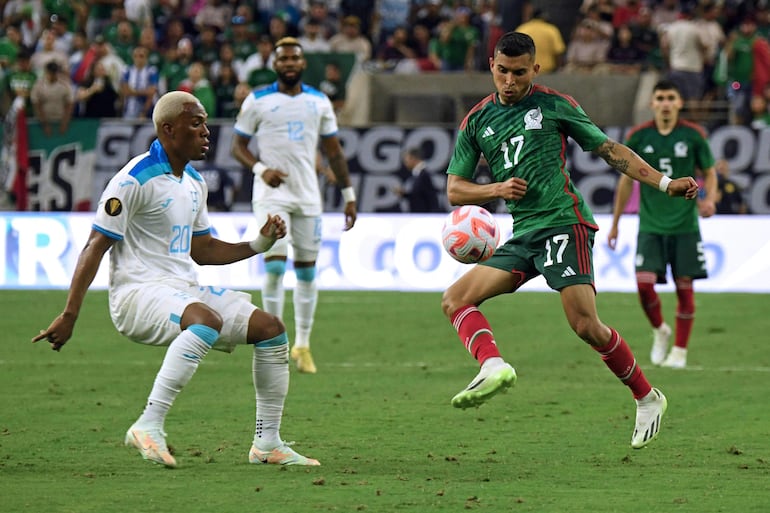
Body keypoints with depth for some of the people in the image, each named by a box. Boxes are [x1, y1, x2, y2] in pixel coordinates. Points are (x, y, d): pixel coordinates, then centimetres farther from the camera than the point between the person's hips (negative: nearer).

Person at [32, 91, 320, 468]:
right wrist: (69, 316, -16)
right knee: (207, 319, -37)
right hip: (138, 292, -9)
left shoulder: (194, 183, 16)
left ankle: (267, 443, 6)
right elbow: (95, 247, -12)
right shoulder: (135, 179, -12)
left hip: (184, 289, 9)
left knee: (269, 327, -1)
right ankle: (149, 426, -38)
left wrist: (259, 243, 12)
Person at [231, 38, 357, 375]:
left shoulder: (319, 101, 8)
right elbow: (238, 146, 2)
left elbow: (334, 151, 13)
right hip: (271, 195, -3)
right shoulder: (258, 100, -1)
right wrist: (260, 169, -17)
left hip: (308, 195, 3)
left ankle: (302, 345, 15)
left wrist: (348, 194, 10)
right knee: (275, 266, -14)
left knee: (307, 270, 6)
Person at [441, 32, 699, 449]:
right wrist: (498, 189, -7)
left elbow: (609, 150, 7)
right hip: (522, 236, 5)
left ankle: (647, 398, -1)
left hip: (562, 222, -5)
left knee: (585, 324, -16)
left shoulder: (553, 104, 2)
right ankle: (493, 366, -31)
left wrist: (664, 183, -1)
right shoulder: (476, 120, 13)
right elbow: (454, 190, 13)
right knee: (455, 299, -11)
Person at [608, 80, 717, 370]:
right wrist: (615, 223, 12)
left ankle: (680, 350, 13)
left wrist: (710, 199, -13)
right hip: (650, 226, 1)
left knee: (684, 286, -1)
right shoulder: (638, 137, 0)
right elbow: (626, 180, 10)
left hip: (685, 225, 0)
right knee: (644, 283, -13)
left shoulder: (693, 135, -2)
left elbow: (709, 173, 8)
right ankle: (660, 330, 16)